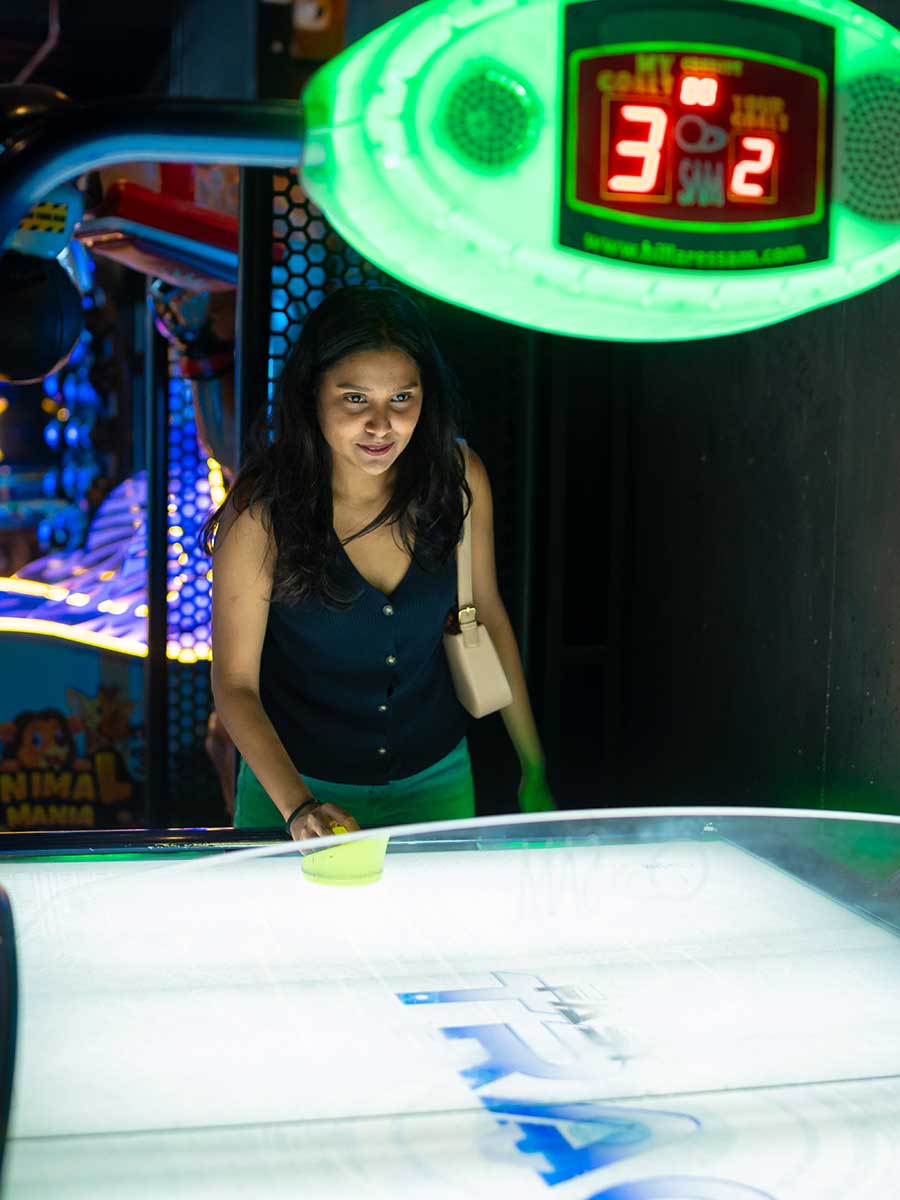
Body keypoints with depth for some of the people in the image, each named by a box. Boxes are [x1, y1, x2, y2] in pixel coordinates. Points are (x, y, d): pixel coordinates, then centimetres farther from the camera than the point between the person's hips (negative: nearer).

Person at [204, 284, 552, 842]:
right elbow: (234, 681, -20)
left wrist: (534, 768, 4)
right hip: (294, 785, -2)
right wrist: (298, 808, -34)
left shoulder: (458, 479, -14)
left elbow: (486, 613, 0)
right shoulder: (261, 513, -23)